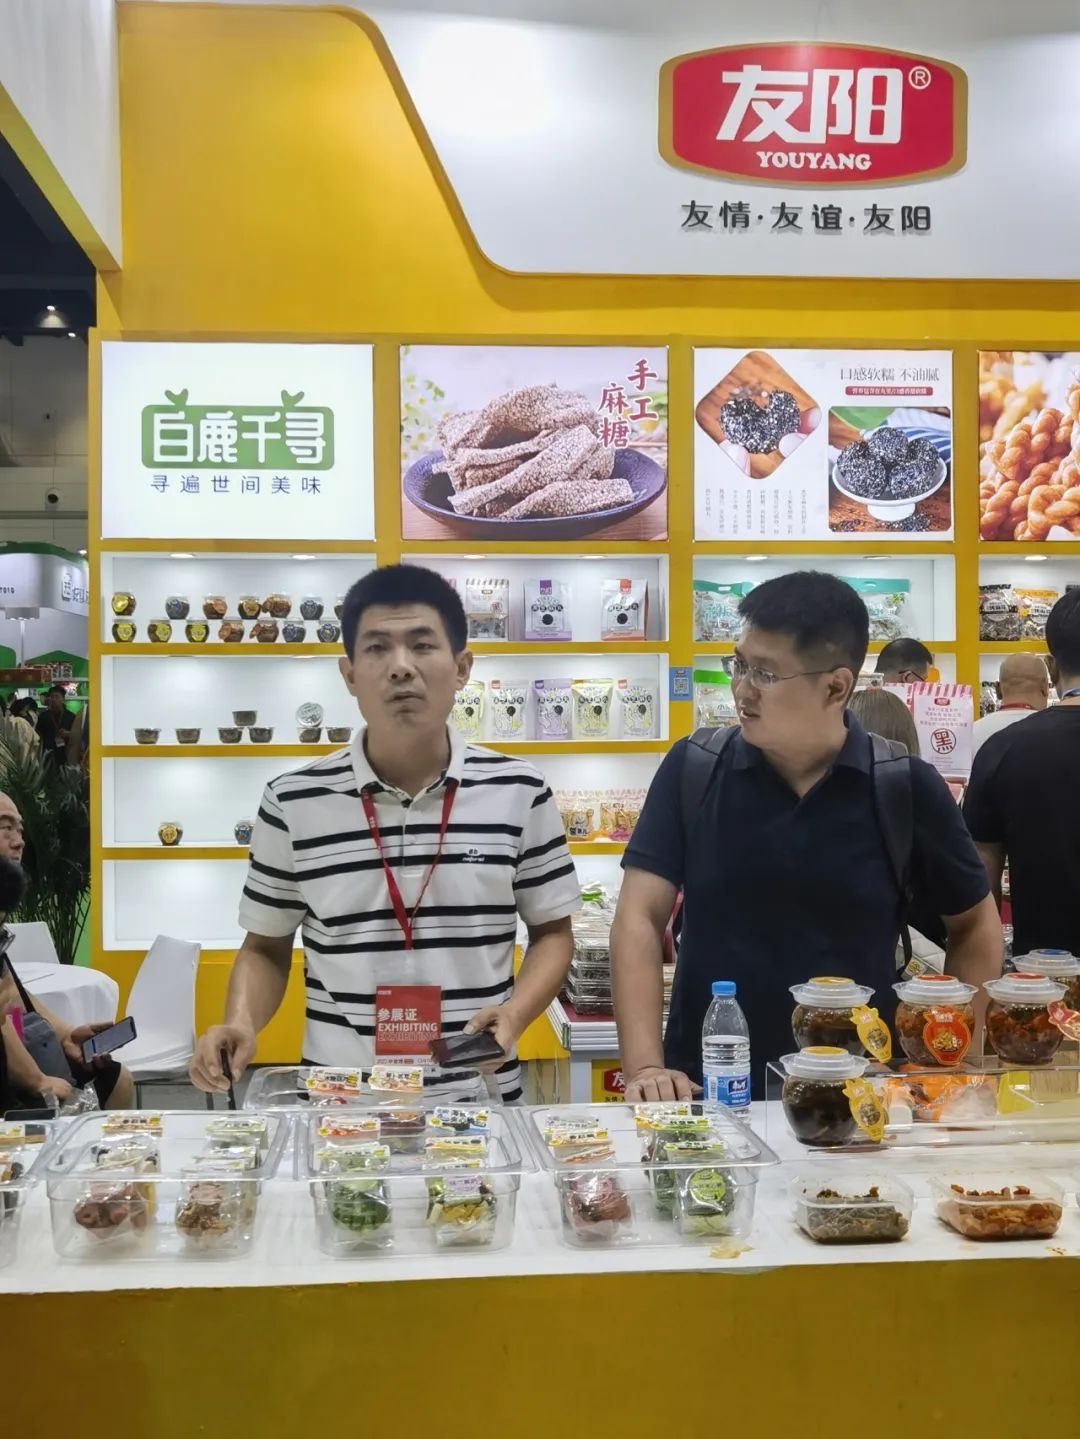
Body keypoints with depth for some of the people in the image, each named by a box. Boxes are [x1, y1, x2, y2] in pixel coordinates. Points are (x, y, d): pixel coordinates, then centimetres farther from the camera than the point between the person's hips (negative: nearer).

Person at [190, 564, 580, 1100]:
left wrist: (515, 1013, -7)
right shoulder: (292, 803, 0)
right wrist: (240, 1025, -7)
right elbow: (266, 947, 10)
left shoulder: (520, 792, 0)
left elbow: (552, 931, 9)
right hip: (339, 1098, 0)